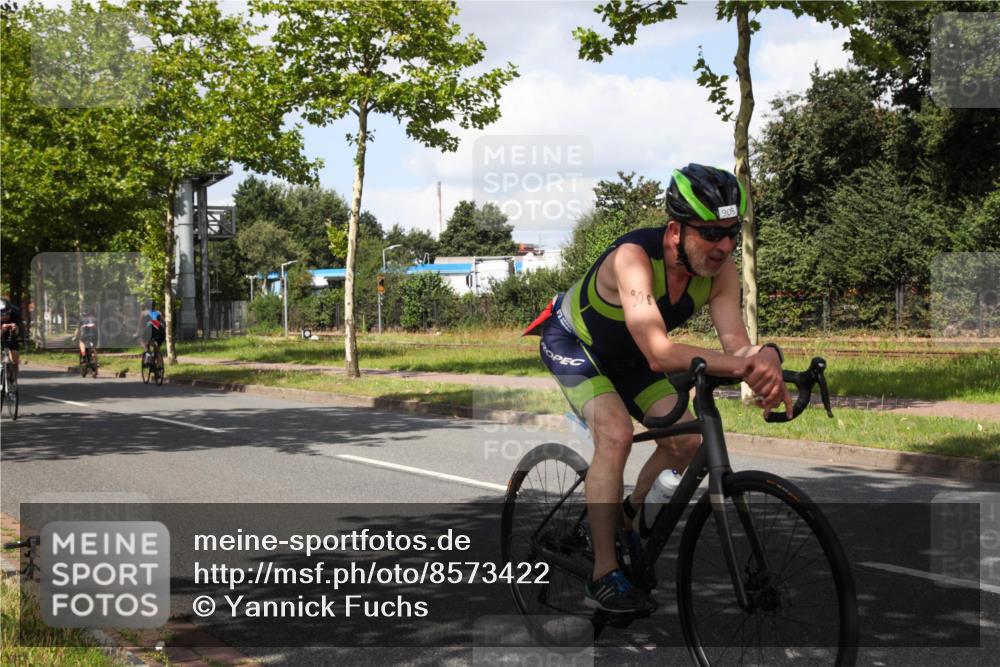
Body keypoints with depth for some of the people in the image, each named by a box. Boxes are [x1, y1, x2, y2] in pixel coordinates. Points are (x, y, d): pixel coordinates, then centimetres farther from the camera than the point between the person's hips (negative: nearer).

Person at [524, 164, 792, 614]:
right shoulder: (634, 256, -40)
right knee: (616, 434, -28)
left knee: (687, 441, -6)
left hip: (624, 355, 6)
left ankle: (628, 516, 22)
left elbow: (735, 341, -30)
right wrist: (738, 365, -61)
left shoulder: (719, 269, -21)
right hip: (571, 341, -6)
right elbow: (659, 354, -49)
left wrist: (764, 360, -53)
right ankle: (604, 578, -22)